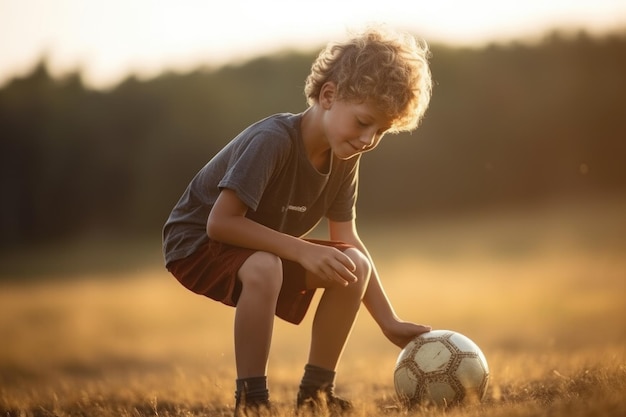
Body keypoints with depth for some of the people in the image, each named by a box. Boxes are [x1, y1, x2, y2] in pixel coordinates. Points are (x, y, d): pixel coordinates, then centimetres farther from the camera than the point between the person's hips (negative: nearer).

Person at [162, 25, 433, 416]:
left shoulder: (344, 157, -7)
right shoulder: (273, 140, -31)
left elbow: (348, 240, 1)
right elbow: (220, 222, -33)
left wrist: (390, 322, -4)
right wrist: (302, 251, -35)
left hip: (266, 246, 8)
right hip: (198, 241, -7)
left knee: (354, 265, -11)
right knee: (263, 269, -38)